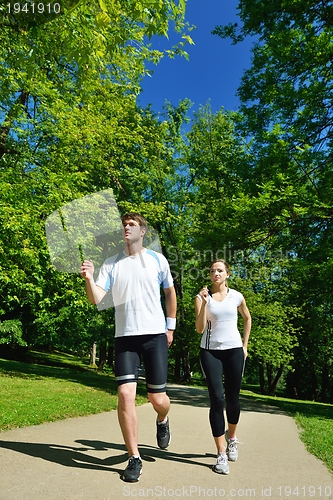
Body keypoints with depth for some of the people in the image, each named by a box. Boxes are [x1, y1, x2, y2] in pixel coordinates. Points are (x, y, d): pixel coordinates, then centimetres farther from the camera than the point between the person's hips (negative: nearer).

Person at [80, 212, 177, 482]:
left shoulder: (158, 259, 1)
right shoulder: (111, 263, 3)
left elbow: (170, 292, 13)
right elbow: (96, 299, -5)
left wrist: (170, 326, 13)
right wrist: (89, 278, -23)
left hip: (155, 334, -1)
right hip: (125, 336, 1)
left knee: (158, 398, 3)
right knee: (125, 394, -7)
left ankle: (163, 422, 41)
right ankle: (134, 458, 13)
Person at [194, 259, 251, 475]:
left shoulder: (236, 296, 1)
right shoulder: (202, 297, -3)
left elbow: (247, 319, 18)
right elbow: (199, 328, -11)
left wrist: (245, 345, 13)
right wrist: (204, 303, -22)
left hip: (234, 350, 1)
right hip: (210, 351, -1)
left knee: (232, 399, 9)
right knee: (217, 400, -6)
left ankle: (232, 437, 39)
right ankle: (221, 454, 7)